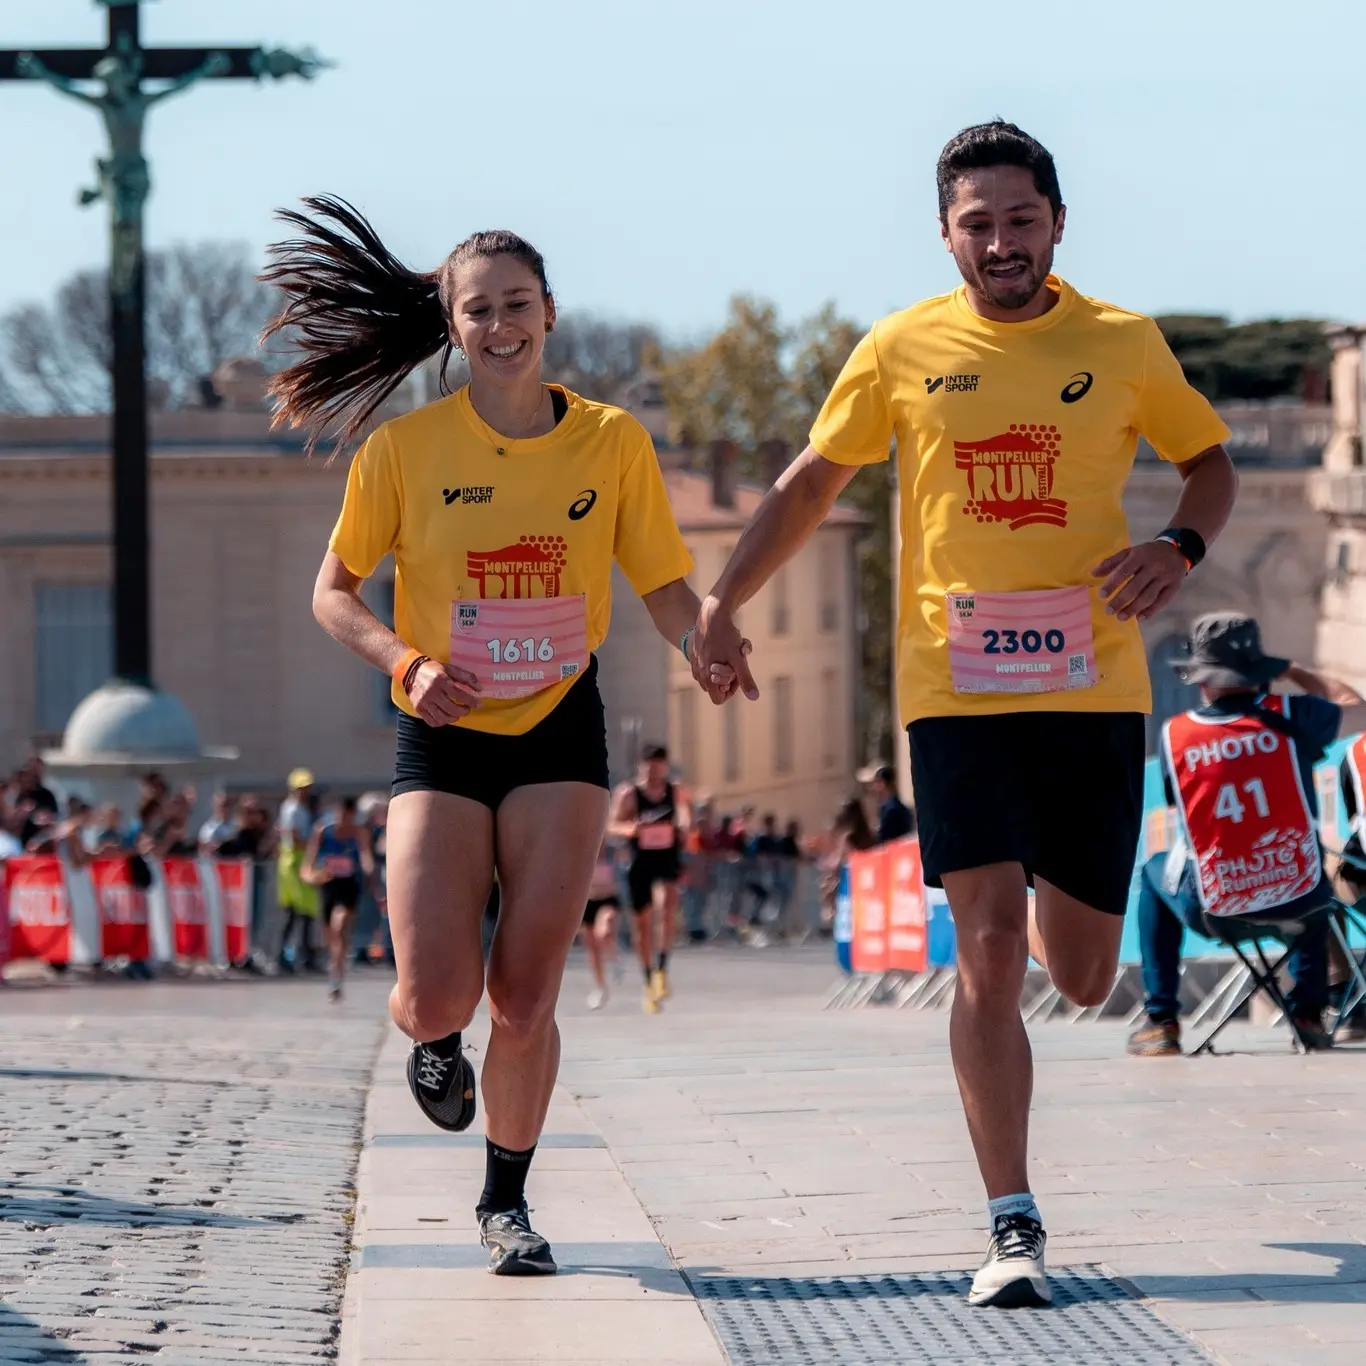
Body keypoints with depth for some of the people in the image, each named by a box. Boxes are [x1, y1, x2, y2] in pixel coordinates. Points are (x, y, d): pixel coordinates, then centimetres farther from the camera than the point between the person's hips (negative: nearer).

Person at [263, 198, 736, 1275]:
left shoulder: (612, 442, -1)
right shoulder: (406, 446, -4)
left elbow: (666, 588, 4)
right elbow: (334, 593, 4)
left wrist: (707, 640, -19)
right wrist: (407, 662, -14)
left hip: (559, 735, 1)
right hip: (443, 741, -1)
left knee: (526, 998, -4)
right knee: (438, 998, -13)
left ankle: (507, 1202, 18)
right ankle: (436, 1044, 27)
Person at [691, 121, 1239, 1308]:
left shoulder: (1124, 345, 3)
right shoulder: (904, 351, 3)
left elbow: (1211, 463, 15)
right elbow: (814, 480, 14)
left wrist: (1180, 546, -7)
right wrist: (723, 602, 6)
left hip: (1095, 688, 1)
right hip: (957, 691, -1)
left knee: (1081, 978, 7)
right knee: (988, 955, -12)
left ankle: (1050, 904, 46)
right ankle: (1013, 1227, -7)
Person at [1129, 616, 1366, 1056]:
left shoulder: (1175, 734, -5)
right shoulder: (1291, 715, -5)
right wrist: (1294, 672, 24)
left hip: (1213, 909, -1)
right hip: (1297, 900, 1)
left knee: (1155, 872, 33)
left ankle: (1160, 1021, 26)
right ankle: (1309, 1012, 32)